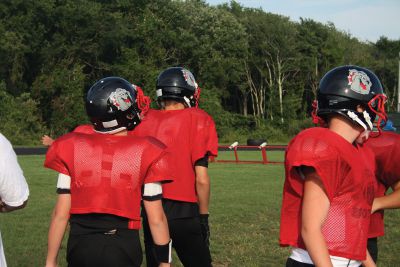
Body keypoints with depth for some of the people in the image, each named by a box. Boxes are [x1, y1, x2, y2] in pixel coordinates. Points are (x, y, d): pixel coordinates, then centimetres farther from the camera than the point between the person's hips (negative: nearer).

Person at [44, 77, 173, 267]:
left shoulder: (72, 148, -2)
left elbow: (61, 213, -1)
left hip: (80, 246, 2)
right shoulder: (146, 153, -5)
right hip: (123, 248, -1)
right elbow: (156, 218, -3)